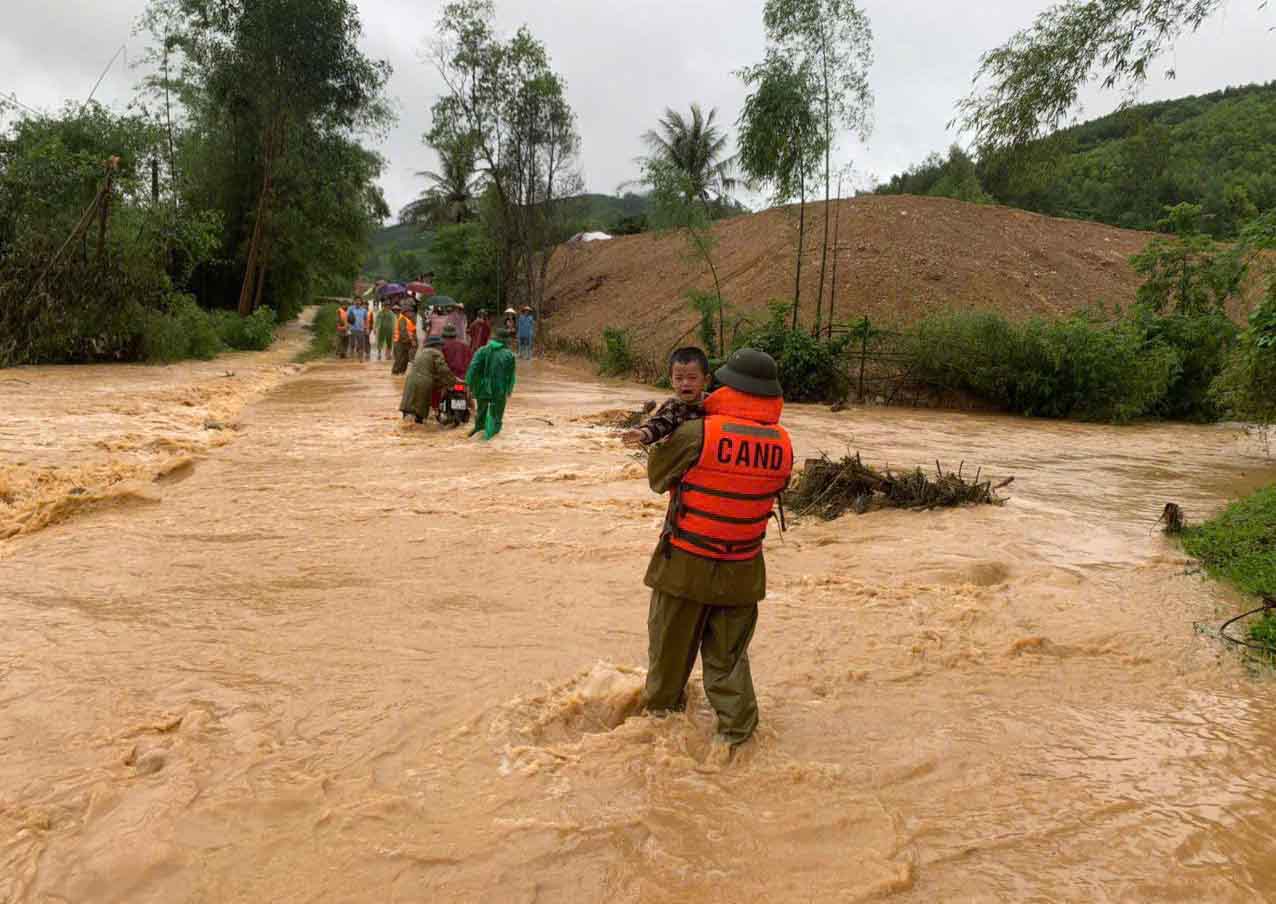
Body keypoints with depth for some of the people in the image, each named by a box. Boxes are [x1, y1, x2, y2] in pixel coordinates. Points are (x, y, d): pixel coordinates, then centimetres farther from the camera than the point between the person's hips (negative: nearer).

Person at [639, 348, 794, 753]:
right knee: (729, 657, 16)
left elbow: (657, 476, -4)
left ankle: (661, 717, 34)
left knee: (671, 649, 17)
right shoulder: (782, 445, -5)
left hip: (686, 566, -3)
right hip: (742, 571, 3)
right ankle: (736, 734, 13)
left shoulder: (697, 434, -19)